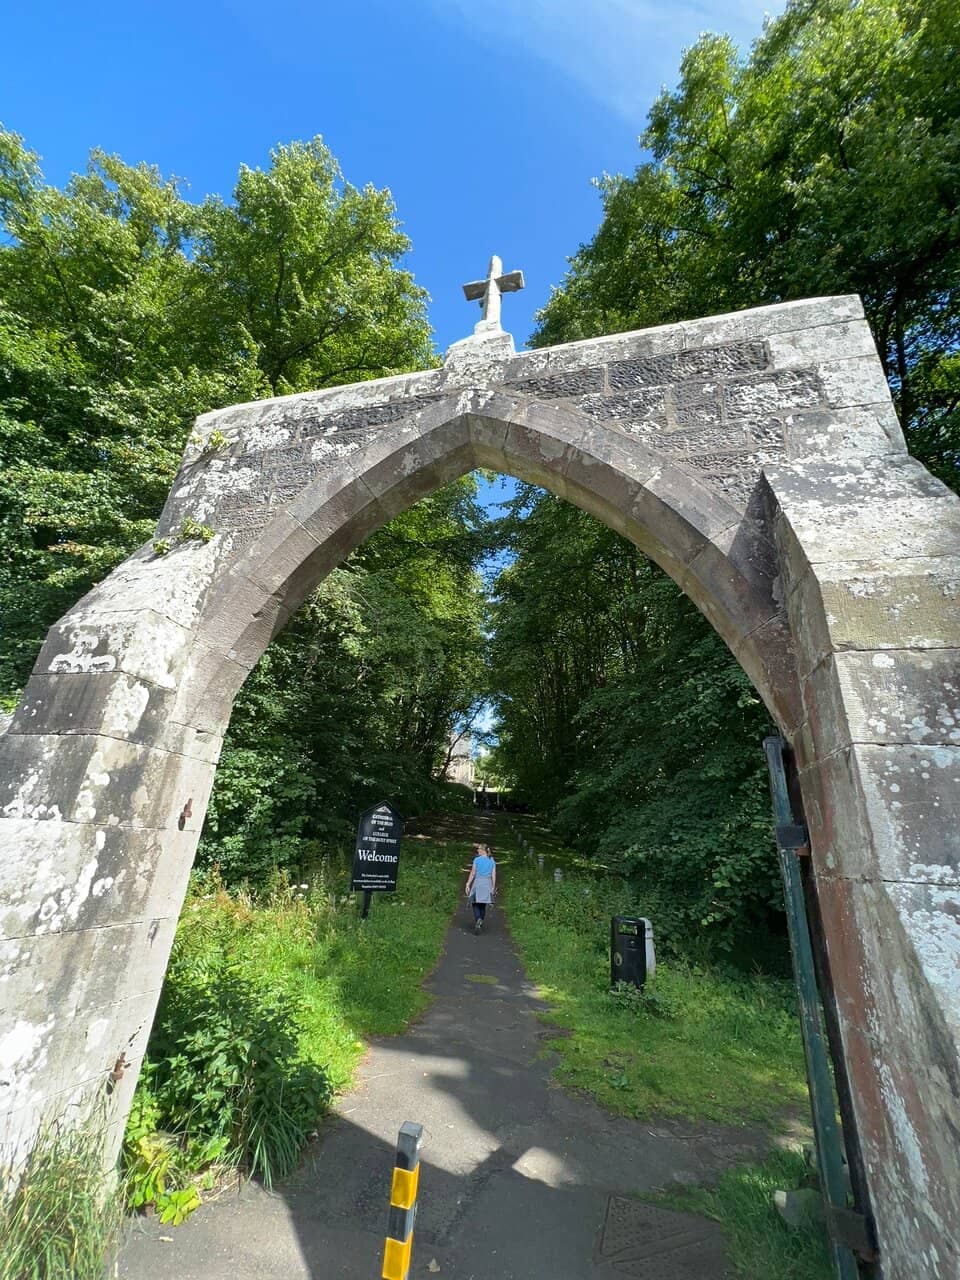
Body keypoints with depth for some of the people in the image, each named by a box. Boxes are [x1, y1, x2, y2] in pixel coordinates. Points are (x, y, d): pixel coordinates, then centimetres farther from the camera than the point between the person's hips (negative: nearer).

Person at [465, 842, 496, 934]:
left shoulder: (477, 860, -6)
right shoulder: (492, 861, 5)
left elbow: (472, 873, -6)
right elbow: (493, 875, 3)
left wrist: (468, 885, -2)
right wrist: (493, 888, 8)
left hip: (477, 883, -3)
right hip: (487, 885, 4)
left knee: (476, 904, 5)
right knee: (483, 905, 15)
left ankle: (478, 920, -20)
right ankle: (479, 923, 14)